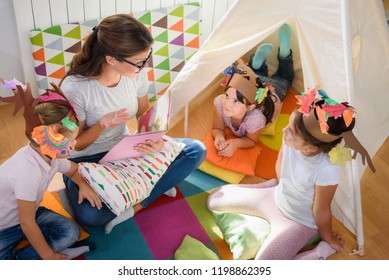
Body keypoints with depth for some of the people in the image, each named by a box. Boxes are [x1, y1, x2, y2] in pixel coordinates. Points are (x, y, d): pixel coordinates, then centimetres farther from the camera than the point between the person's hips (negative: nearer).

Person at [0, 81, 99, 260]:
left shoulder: (52, 156, -10)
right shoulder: (29, 171, -35)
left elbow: (73, 169, 15)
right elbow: (27, 224, -28)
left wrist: (84, 185, -9)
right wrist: (49, 256, -17)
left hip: (27, 213, 9)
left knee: (70, 231, -11)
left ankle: (21, 257, -7)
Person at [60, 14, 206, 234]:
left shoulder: (137, 72, -14)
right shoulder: (74, 88, -26)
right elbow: (74, 144, -13)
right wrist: (102, 125, -34)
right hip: (86, 160, -4)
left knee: (196, 150, -12)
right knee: (88, 214, -36)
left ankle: (134, 206, -16)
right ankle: (156, 187, -12)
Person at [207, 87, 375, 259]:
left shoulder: (326, 171, -39)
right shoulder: (291, 138, -25)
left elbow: (321, 211, -22)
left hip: (300, 221, -5)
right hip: (275, 196, 6)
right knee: (215, 199, 14)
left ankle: (322, 251, -1)